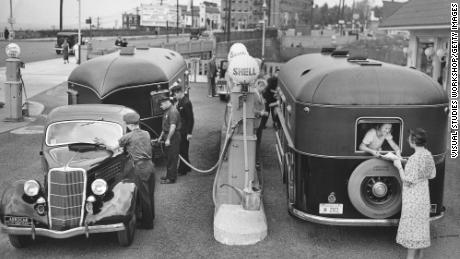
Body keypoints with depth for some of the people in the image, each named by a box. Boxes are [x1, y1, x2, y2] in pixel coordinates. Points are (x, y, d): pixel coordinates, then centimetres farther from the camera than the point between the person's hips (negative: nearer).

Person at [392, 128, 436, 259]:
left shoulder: (414, 158, -26)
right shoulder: (428, 155, 0)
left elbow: (408, 181, -22)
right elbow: (432, 175, 11)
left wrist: (399, 167, -12)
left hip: (413, 198, -9)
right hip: (424, 195, 9)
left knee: (411, 227, 1)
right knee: (421, 224, 18)